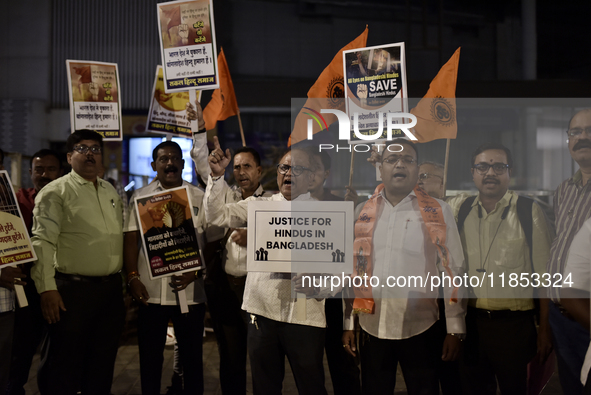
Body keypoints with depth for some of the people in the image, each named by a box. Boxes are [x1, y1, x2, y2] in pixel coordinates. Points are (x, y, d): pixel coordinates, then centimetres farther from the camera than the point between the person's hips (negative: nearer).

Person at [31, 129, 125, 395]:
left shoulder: (111, 192, 15)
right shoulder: (56, 192, -5)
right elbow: (42, 243, -12)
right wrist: (47, 289, -19)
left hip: (111, 288, 6)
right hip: (73, 289, -6)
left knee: (103, 364, 16)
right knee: (64, 368, 4)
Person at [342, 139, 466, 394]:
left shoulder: (438, 213, -2)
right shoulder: (362, 212, 5)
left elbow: (453, 270, -1)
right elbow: (352, 270, 8)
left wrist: (455, 329, -2)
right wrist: (348, 323, 9)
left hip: (420, 329, -2)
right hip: (371, 328, 2)